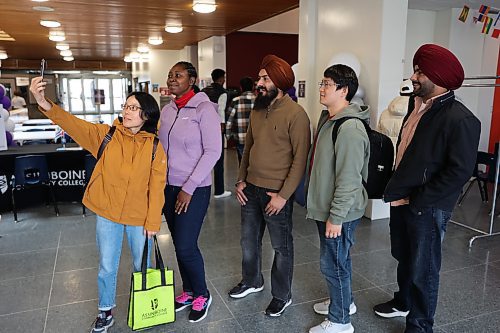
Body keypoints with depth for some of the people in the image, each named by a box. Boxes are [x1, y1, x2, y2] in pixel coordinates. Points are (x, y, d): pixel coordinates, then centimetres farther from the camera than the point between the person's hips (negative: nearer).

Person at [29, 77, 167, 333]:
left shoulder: (154, 147, -9)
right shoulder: (106, 134, -5)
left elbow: (156, 187, -8)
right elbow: (73, 124, -18)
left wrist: (153, 221, -7)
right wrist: (44, 103, -34)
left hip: (139, 218, 0)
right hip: (107, 214, 1)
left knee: (141, 266, 17)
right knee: (107, 267, 14)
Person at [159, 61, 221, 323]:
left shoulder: (204, 108, -11)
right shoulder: (167, 110, 8)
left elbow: (213, 151, -15)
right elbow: (162, 148, 14)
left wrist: (189, 188, -16)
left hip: (194, 189, -6)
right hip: (168, 186, 6)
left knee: (186, 246, -4)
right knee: (178, 244, 14)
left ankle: (202, 296, 20)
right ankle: (188, 291, 33)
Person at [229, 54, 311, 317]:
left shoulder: (295, 114, -15)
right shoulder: (257, 110, 7)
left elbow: (300, 158, -17)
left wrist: (283, 195, -18)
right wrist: (241, 180, 9)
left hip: (277, 192, -7)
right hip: (251, 188, 7)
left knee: (281, 247, 11)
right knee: (248, 240, 21)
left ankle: (282, 295, 31)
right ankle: (251, 281, 45)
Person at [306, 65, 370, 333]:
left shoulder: (350, 128, -24)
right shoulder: (327, 118, 9)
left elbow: (349, 179, -25)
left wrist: (336, 217, -21)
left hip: (339, 213, -9)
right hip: (324, 208, 10)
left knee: (332, 264, 4)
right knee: (338, 260, 23)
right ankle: (344, 302, 43)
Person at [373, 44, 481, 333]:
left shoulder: (460, 119, -19)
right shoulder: (417, 107, 6)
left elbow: (459, 172, -21)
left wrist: (415, 200, -18)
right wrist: (396, 188, 6)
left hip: (427, 208, -7)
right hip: (402, 199, 8)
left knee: (423, 269, 8)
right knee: (404, 258, 24)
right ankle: (403, 302, 48)